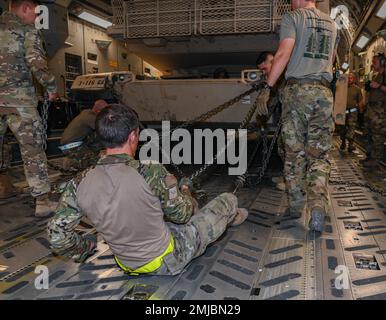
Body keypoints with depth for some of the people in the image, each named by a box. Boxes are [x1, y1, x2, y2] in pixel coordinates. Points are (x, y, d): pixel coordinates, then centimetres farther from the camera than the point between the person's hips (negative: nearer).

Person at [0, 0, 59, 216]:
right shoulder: (28, 30, -1)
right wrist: (52, 88, 0)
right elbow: (37, 63, -12)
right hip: (18, 98, -5)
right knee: (32, 149, -1)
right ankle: (42, 202, 2)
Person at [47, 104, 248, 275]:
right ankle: (229, 217, 51)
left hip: (127, 263, 5)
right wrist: (185, 190, 7)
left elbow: (57, 237, -9)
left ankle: (226, 218, 56)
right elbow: (181, 214, -15)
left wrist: (83, 250, 12)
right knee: (228, 200, 13)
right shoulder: (152, 174, -31)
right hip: (168, 262, -5)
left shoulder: (79, 184, -18)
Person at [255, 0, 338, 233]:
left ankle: (296, 206, 13)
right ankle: (318, 205, -11)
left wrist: (267, 88, -13)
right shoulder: (331, 24, 21)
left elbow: (283, 54, -12)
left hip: (297, 90, -4)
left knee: (295, 153, 5)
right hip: (324, 93, 4)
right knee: (319, 155, 4)